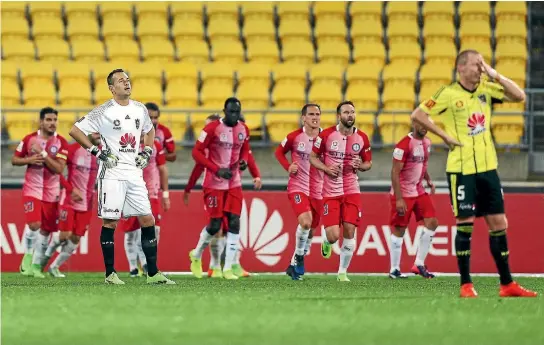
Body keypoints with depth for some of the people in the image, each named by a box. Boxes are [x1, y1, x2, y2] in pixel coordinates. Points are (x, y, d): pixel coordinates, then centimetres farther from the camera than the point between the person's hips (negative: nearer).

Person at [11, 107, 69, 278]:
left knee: (46, 230, 4)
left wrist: (43, 154, -20)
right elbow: (14, 160, 8)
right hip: (32, 190, -1)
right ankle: (28, 256, 3)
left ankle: (36, 265, 16)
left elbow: (59, 169, -11)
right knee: (34, 224, -19)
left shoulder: (61, 143, -3)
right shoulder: (29, 139, 0)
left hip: (51, 193, 1)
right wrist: (29, 160, -11)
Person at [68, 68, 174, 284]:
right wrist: (97, 152, -11)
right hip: (112, 173, -5)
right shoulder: (103, 112, -8)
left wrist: (147, 152, 13)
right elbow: (75, 130, -8)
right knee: (110, 222, -3)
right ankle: (110, 274, 4)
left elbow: (149, 130, 30)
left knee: (148, 220, 1)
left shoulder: (140, 109, 10)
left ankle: (153, 273, 6)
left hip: (134, 173, 5)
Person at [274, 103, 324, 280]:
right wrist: (288, 166, -5)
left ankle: (295, 265, 31)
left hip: (317, 190, 3)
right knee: (305, 221, -26)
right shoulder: (294, 137, -5)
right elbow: (279, 151, 12)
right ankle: (298, 257, -7)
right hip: (298, 187, -3)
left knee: (311, 230, 12)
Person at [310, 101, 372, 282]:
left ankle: (343, 272, 10)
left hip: (352, 191, 2)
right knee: (334, 235, -11)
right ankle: (327, 242, 29)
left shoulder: (362, 138, 1)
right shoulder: (326, 135, -6)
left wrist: (361, 166, -10)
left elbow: (368, 163, 13)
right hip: (330, 191, -2)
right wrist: (326, 168, -14)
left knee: (349, 231, -6)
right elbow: (312, 157, 4)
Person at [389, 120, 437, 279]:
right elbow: (395, 172, -18)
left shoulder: (427, 142, 8)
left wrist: (428, 180, 6)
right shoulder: (404, 144, -17)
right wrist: (399, 199, -20)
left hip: (419, 191, 7)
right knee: (399, 230, -1)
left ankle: (419, 264, 5)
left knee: (432, 223, -2)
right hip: (403, 194, -7)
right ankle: (394, 270, 8)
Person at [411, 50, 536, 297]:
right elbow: (417, 115, -6)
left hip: (488, 167, 5)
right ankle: (466, 285, 4)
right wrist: (444, 136, -8)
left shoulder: (486, 89, 6)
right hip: (461, 169, -5)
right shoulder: (448, 94, -8)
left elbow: (519, 96, 1)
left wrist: (496, 76, -7)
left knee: (498, 223, 4)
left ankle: (507, 284, 9)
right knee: (464, 224, -4)